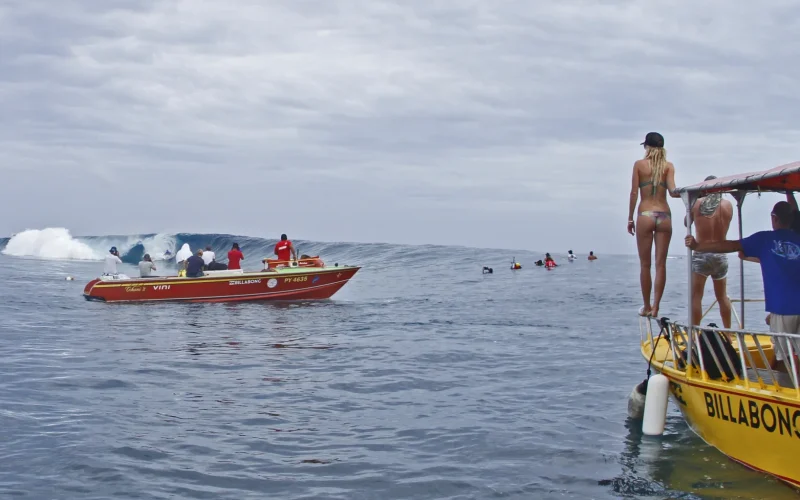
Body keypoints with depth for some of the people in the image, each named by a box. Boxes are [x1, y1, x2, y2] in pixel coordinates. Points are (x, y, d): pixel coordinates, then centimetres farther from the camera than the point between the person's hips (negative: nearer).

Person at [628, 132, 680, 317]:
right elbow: (672, 191, -11)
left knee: (645, 264, 5)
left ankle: (647, 307, 9)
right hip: (664, 216, 2)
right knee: (660, 264, 3)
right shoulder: (668, 166, 6)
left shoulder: (639, 164, 3)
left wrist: (630, 218, 4)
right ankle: (655, 307, 0)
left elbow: (634, 193, 0)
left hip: (645, 216, -1)